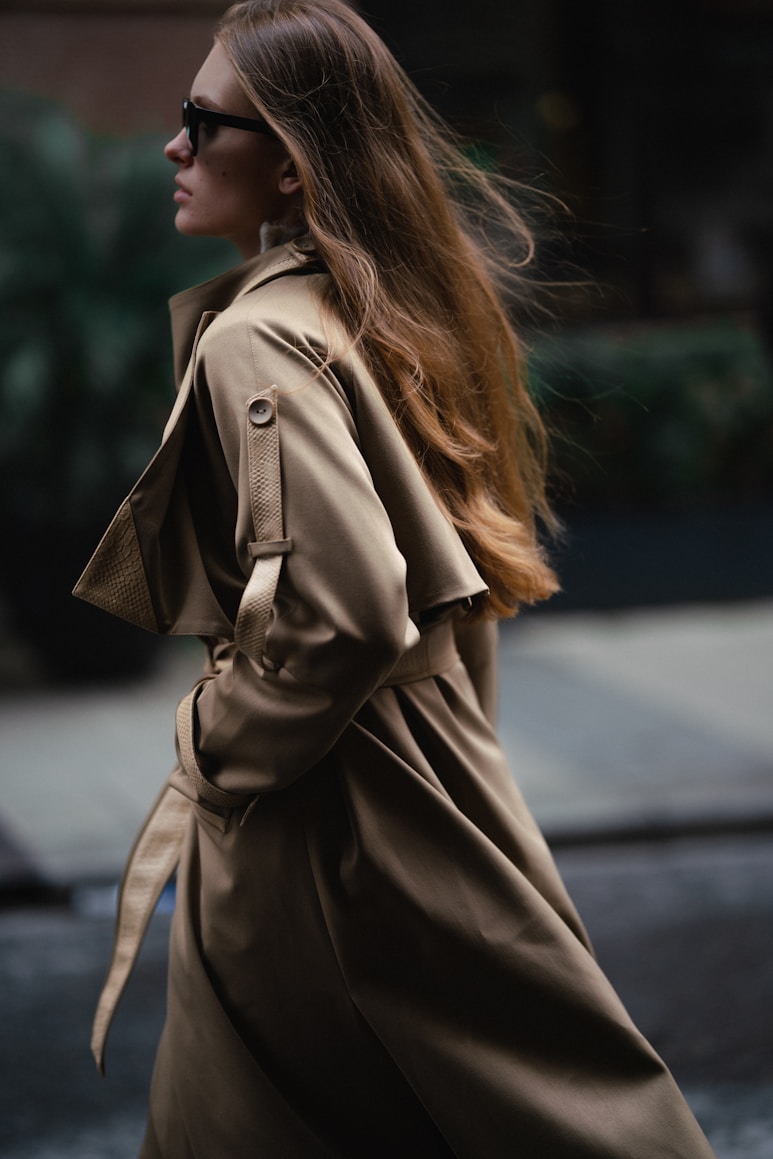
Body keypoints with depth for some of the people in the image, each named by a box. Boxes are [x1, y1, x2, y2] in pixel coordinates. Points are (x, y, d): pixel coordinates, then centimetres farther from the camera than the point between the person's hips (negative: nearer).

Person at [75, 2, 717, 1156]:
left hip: (312, 818, -9)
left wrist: (217, 745, -13)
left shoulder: (258, 343, -20)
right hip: (431, 764, 9)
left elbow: (338, 609, -29)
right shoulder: (397, 312, 8)